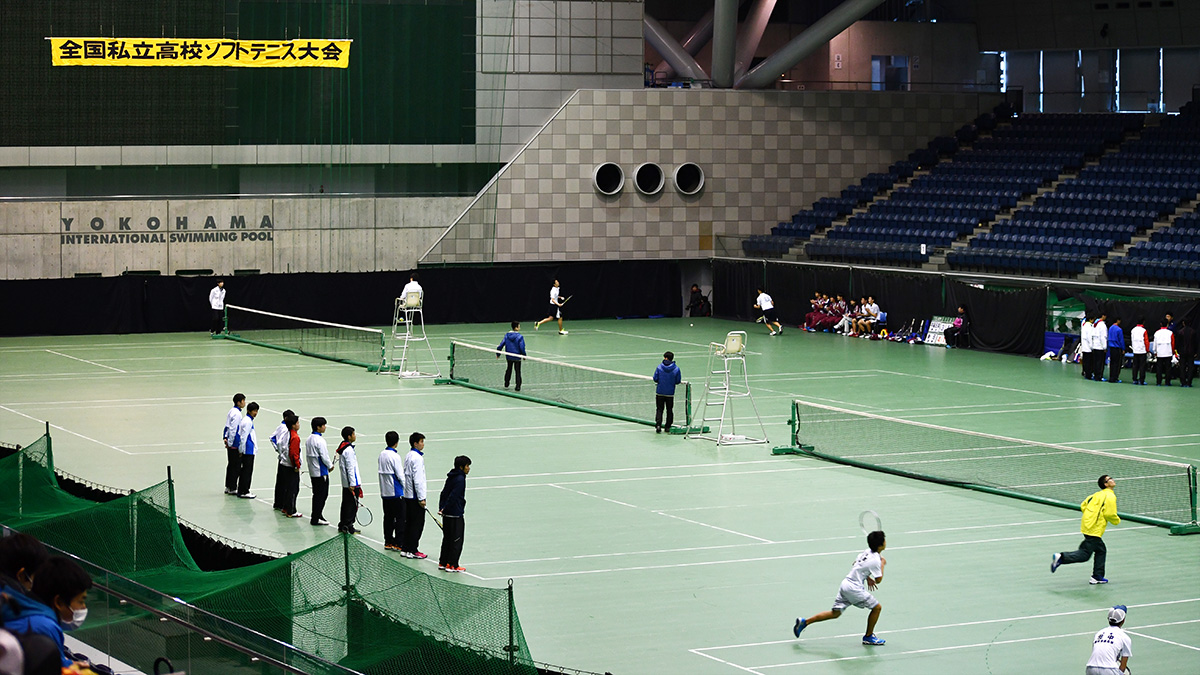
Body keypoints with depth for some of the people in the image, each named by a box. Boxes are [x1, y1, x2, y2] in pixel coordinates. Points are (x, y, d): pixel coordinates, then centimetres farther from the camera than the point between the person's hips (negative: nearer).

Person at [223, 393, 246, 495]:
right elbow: (233, 429, -19)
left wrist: (226, 438, 10)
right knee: (236, 466, -3)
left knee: (231, 465, 15)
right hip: (235, 444, -10)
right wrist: (230, 442, -15)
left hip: (231, 444, 10)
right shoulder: (237, 413, -17)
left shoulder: (231, 411, 12)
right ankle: (232, 488, 1)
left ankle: (228, 487, 21)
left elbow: (227, 426, 14)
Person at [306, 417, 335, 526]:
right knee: (322, 495, -3)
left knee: (317, 494, 16)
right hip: (321, 472, -9)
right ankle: (316, 519, -1)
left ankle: (316, 516, 22)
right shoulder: (319, 440, -20)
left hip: (313, 471, 9)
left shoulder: (309, 439, 8)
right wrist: (330, 465, -2)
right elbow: (324, 456, -19)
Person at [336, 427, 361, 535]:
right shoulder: (349, 450, -18)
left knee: (346, 503, 15)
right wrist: (352, 484, -20)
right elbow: (350, 468, -20)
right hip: (352, 484, -10)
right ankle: (348, 526, -1)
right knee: (352, 505, -4)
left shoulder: (343, 447, 12)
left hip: (346, 483, 10)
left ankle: (342, 525, 21)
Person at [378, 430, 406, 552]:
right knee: (400, 518, -1)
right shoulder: (395, 456, -16)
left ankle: (388, 542, 16)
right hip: (396, 492, -7)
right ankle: (398, 543, -2)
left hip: (385, 492, 7)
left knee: (388, 517, 13)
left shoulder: (382, 455, 6)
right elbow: (400, 475, -15)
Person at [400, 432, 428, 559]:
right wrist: (421, 498, -18)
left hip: (408, 495, 9)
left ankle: (405, 548, 17)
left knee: (409, 523, 13)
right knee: (417, 524, -3)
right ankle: (412, 551, -2)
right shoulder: (417, 458, -17)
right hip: (415, 496, -9)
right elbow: (417, 479, -20)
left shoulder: (408, 456, 12)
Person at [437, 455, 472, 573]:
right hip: (456, 514, -9)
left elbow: (444, 493, 14)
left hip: (446, 514, 9)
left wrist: (441, 508, 12)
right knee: (457, 540, -1)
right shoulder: (460, 479, -16)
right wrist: (444, 509, -18)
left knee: (447, 538, 16)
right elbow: (453, 496, -21)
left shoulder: (451, 477, 12)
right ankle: (452, 565, 1)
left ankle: (442, 563, 20)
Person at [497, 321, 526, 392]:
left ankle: (506, 385, 27)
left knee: (508, 370, 21)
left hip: (509, 357, 4)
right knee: (518, 371, 6)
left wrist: (498, 354, 10)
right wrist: (524, 356, -3)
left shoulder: (507, 335, -4)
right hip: (517, 357, -4)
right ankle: (518, 386, 4)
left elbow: (501, 345, -1)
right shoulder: (520, 337, -17)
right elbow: (522, 348, -18)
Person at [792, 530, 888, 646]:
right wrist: (882, 564, 1)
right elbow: (879, 580, -10)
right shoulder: (875, 560, -18)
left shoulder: (867, 552, 9)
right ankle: (868, 637, 18)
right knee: (877, 607, 5)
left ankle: (804, 622, 13)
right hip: (854, 588, -8)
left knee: (835, 613, 15)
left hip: (846, 583, 8)